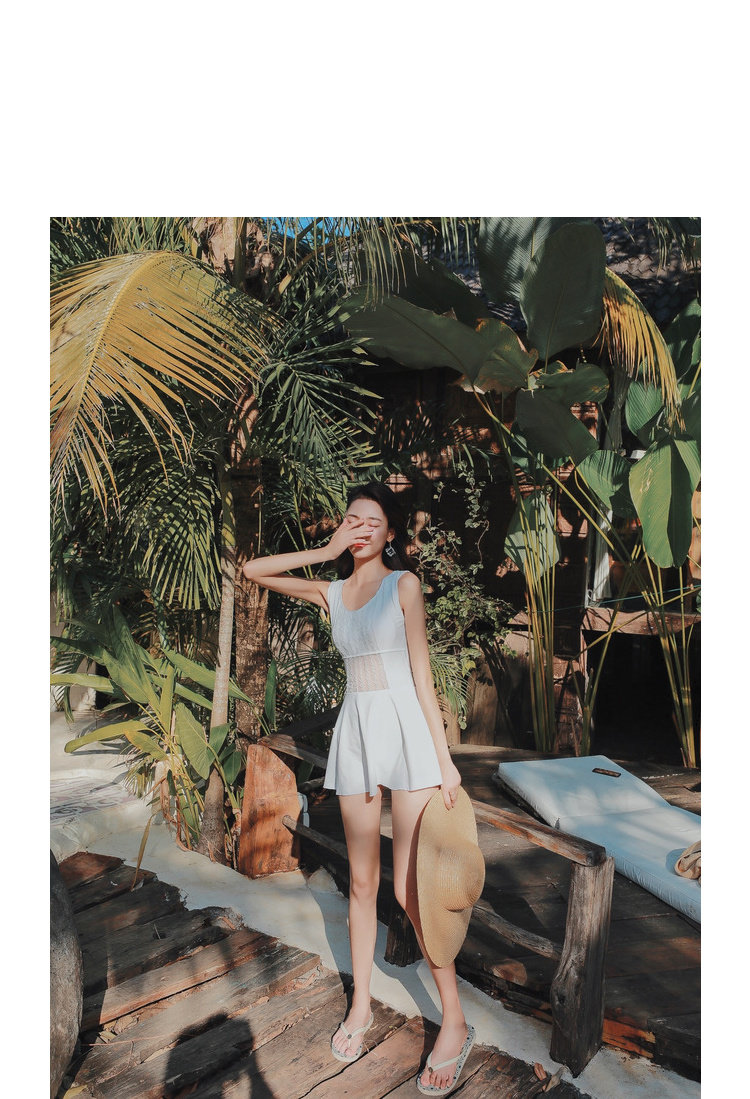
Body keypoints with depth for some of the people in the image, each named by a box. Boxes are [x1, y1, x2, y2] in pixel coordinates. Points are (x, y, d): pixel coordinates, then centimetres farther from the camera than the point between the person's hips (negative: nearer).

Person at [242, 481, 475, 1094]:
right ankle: (361, 1006, 31)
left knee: (409, 889, -4)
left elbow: (422, 672, -4)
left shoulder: (404, 582, -2)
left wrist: (444, 758, -7)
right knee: (362, 882, 14)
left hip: (405, 727, -4)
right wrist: (328, 552, 3)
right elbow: (253, 571, 10)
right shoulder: (332, 592, 11)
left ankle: (455, 1024, 14)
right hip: (356, 729, 4)